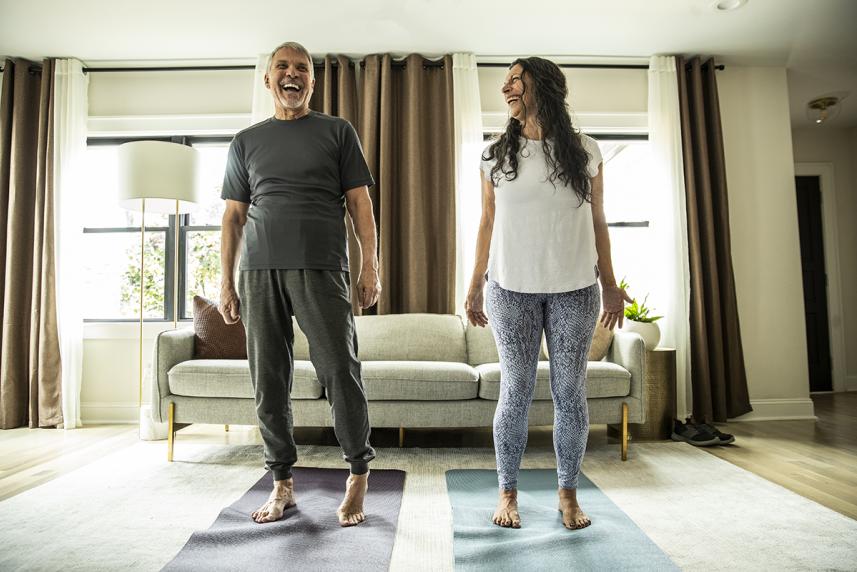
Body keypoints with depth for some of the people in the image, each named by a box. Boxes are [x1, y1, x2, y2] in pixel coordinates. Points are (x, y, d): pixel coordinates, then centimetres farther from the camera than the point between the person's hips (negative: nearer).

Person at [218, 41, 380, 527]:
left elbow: (359, 201, 5)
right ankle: (283, 485, 19)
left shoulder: (337, 131, 12)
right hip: (260, 272, 3)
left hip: (321, 268, -3)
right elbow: (234, 216, 16)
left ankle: (359, 473, 12)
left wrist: (371, 265, -5)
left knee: (341, 373, -6)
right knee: (269, 383, 5)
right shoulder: (247, 141, 19)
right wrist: (227, 282, 9)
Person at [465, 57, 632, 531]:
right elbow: (487, 224, 9)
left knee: (570, 392, 4)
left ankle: (568, 494, 21)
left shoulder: (585, 153, 6)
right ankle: (507, 493, 17)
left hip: (574, 290, 0)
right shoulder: (497, 155, 8)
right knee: (516, 391, 2)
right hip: (513, 289, 0)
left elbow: (596, 222, 9)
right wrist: (476, 284, 5)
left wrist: (609, 284, 7)